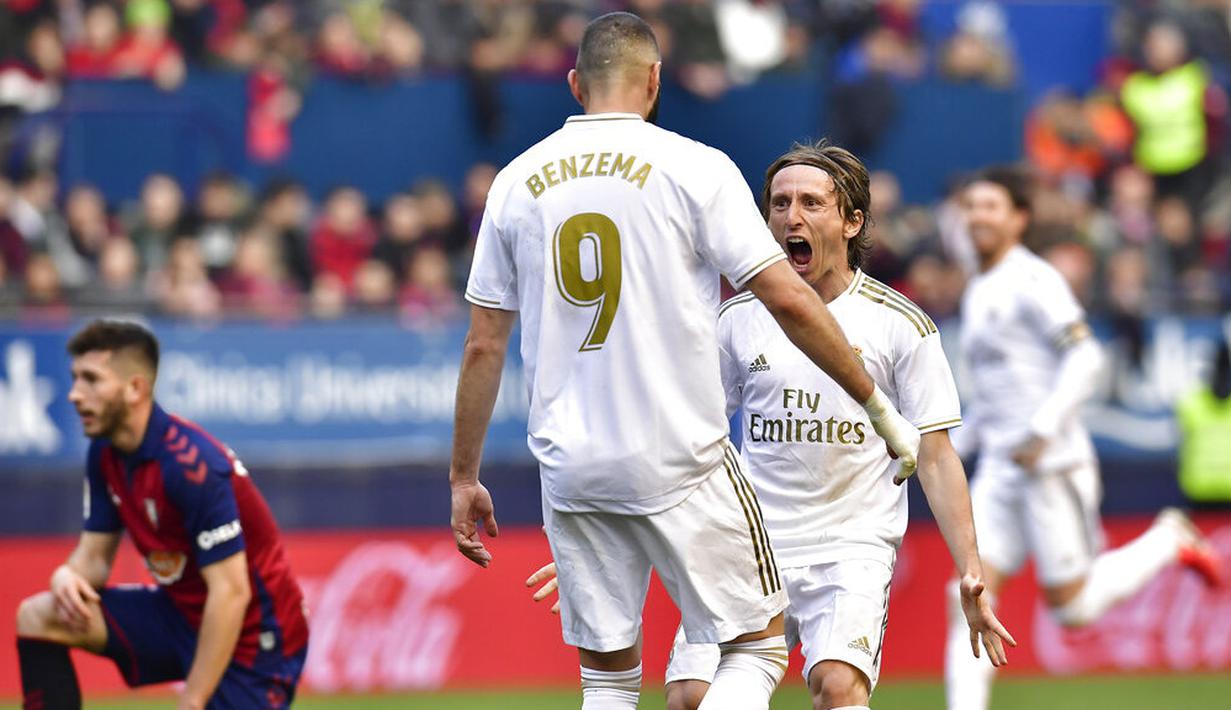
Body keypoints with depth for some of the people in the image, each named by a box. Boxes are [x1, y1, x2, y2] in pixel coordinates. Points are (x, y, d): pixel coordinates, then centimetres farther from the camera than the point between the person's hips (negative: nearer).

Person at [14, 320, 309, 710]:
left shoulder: (191, 464, -26)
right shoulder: (105, 453, 1)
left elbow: (231, 592, -27)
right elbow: (95, 555, 8)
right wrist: (68, 576, -19)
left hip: (249, 634, -8)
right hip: (181, 614, 8)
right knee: (36, 617, -4)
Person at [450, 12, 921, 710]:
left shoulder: (517, 181, 7)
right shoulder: (694, 167, -5)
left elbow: (484, 347, 8)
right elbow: (789, 299, -8)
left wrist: (465, 477, 16)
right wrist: (882, 411, 0)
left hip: (569, 465, 4)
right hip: (680, 461, -4)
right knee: (757, 644, 6)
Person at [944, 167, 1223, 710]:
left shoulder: (1034, 282, -9)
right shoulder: (977, 293, 17)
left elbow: (1084, 358, -17)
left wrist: (1042, 429, -23)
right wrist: (964, 441, 19)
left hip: (1051, 463, -8)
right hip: (999, 470, 8)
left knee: (1071, 606, -3)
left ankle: (1169, 542, 19)